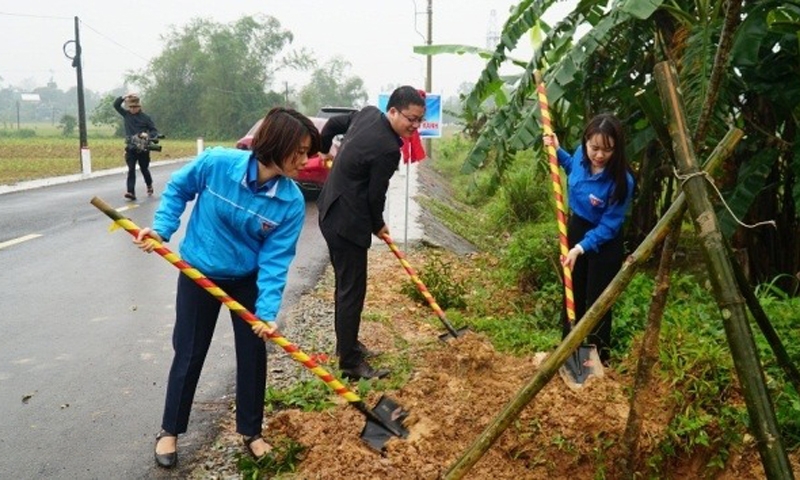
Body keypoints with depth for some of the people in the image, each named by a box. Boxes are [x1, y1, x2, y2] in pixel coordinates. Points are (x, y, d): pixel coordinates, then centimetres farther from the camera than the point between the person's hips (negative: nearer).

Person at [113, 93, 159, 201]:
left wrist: (148, 135, -24)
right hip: (130, 148, 2)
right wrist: (124, 97, -8)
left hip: (143, 148, -2)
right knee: (131, 170, -6)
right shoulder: (126, 114, 5)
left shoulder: (146, 117, -4)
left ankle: (149, 186, 39)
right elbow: (116, 104, 5)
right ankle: (131, 192, -14)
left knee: (144, 169, 13)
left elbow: (154, 131, -4)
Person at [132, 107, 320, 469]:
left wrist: (267, 310, -29)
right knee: (189, 354, 9)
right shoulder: (216, 163, -26)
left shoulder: (291, 202, -22)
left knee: (253, 354, 7)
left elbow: (275, 259, -20)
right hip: (198, 274, -1)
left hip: (248, 280, 2)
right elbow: (178, 188, -6)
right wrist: (161, 229, -15)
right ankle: (170, 430, 31)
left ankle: (251, 431, 29)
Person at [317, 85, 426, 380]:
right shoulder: (388, 148, -23)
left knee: (347, 284, 20)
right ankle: (350, 362, 3)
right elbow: (375, 195, -15)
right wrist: (378, 226, 5)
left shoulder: (368, 113, 3)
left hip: (332, 212, 10)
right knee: (352, 290, -4)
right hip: (347, 222, -10)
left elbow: (334, 123, 20)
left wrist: (324, 150, 41)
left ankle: (347, 344, 33)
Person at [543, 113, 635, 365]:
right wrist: (557, 151, 0)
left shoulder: (621, 181, -30)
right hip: (575, 228, 6)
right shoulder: (581, 155, -14)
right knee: (572, 294, 18)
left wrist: (581, 248, -33)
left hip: (604, 242, -6)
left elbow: (608, 226, -25)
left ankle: (599, 358, 26)